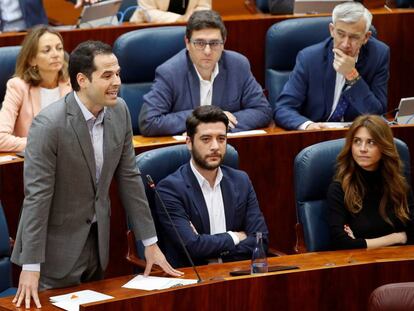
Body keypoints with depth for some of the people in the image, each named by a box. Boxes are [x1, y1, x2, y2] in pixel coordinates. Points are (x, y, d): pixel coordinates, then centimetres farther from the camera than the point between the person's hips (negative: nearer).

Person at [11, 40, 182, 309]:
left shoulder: (119, 111, -2)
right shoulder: (49, 124, -22)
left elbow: (129, 177, 5)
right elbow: (37, 195, -21)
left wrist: (150, 242, 5)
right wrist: (30, 267, -22)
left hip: (97, 241, 6)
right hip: (57, 249, -6)